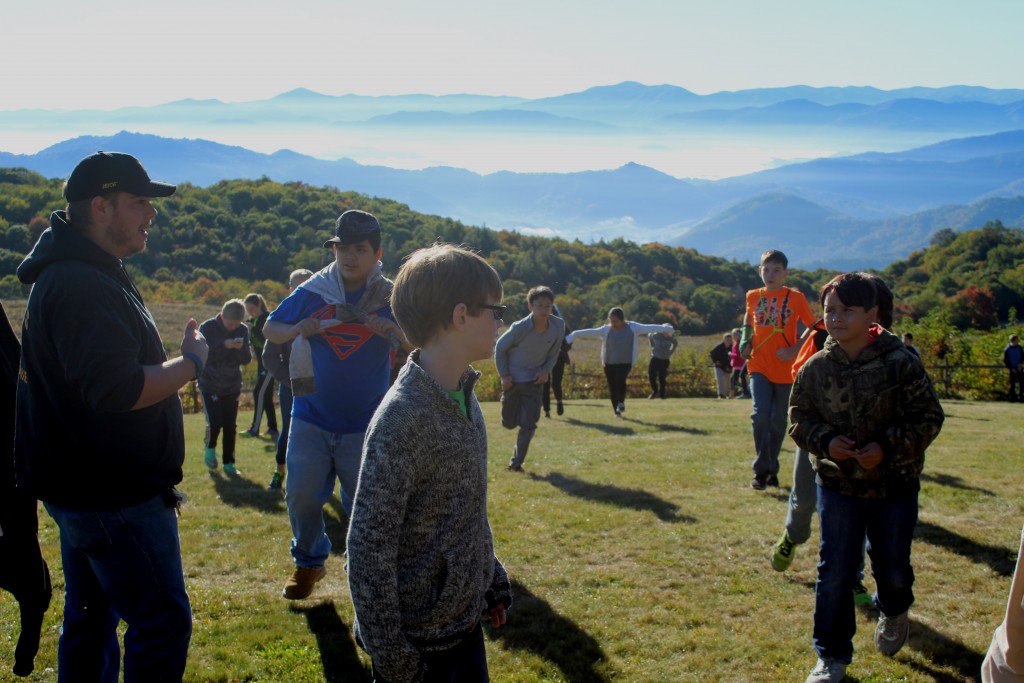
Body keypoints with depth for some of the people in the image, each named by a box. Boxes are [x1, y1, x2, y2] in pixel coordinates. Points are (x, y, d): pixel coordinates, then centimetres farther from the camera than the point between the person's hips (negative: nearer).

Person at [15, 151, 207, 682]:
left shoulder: (79, 274, 13)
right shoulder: (83, 285, -22)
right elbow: (118, 389, -31)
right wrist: (193, 362, -18)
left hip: (88, 489, 11)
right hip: (114, 497, -11)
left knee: (91, 617, 20)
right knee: (162, 622, -2)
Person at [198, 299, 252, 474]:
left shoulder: (243, 330, -2)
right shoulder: (207, 328, -12)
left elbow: (246, 360, -2)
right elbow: (202, 356, -19)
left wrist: (241, 348, -24)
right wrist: (224, 346, -31)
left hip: (232, 386, 3)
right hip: (209, 385, -3)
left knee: (230, 426, 4)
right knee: (214, 423, -12)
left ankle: (229, 462, 16)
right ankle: (210, 448, 19)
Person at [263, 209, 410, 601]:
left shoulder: (391, 299, -5)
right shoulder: (312, 292, -2)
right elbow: (270, 328, 7)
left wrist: (396, 332, -27)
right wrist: (296, 330, -16)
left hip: (365, 425, -1)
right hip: (312, 419, 2)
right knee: (301, 494, 3)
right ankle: (308, 563, 27)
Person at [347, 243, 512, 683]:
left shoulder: (463, 397, 2)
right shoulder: (403, 417, -24)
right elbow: (369, 545, -22)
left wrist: (492, 580, 18)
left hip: (466, 620, 8)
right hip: (420, 639, -8)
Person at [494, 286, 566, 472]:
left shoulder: (558, 326, -14)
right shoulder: (519, 328, -24)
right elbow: (500, 348, -8)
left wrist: (546, 370, -8)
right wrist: (504, 375, -10)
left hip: (535, 380, 2)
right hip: (513, 380, -2)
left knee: (529, 424, -6)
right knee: (509, 423, 9)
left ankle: (516, 462, 8)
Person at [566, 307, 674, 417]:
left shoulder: (632, 327, -8)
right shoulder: (606, 330, -9)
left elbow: (649, 328, -4)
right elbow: (589, 332, -16)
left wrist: (667, 329, 1)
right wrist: (573, 335, -24)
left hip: (626, 362, -2)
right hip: (609, 363, 2)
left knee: (620, 380, -27)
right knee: (612, 388, 2)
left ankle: (621, 401, 0)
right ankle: (617, 411, 19)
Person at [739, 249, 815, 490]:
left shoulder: (795, 298, -4)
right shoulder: (753, 296, 5)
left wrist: (794, 350, -14)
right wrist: (746, 341, 5)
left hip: (785, 369, -1)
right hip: (759, 367, 1)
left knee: (778, 422, 8)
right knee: (760, 415, -16)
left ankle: (771, 469, 24)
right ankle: (761, 470, -5)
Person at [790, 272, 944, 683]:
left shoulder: (900, 363, -12)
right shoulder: (816, 368, -5)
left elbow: (928, 417, -9)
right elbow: (799, 417, 4)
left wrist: (888, 447, -21)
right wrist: (825, 441, -15)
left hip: (895, 484, -1)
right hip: (837, 484, 1)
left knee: (893, 567, 12)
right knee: (834, 572, 0)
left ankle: (893, 614, 47)